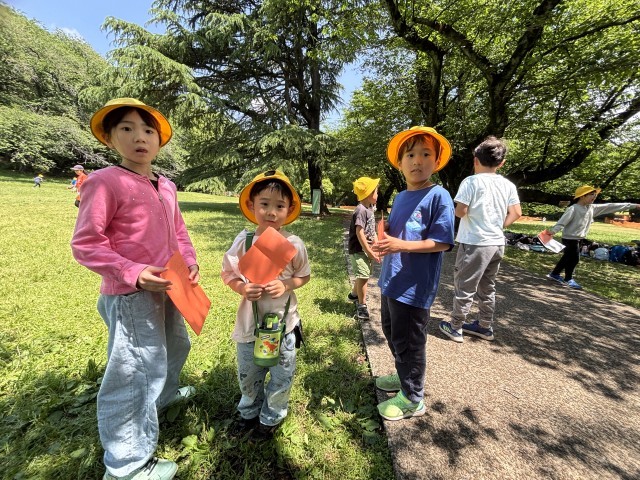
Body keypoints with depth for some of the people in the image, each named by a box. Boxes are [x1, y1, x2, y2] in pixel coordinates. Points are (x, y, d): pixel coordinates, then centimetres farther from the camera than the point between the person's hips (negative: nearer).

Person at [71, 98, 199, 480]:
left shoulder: (167, 187, 7)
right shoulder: (105, 182, -15)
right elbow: (85, 244, -15)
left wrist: (190, 261, -3)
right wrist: (134, 273, -24)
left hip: (168, 289, 9)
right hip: (131, 296, -8)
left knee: (175, 346, 29)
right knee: (137, 372, 2)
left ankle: (165, 393, 59)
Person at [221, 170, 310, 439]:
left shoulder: (294, 245, -14)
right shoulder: (243, 242, -12)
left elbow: (304, 276, -1)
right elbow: (228, 273, 0)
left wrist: (286, 284, -20)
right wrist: (242, 288, -20)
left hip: (284, 321, -1)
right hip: (249, 322, 2)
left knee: (281, 376, 18)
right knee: (247, 375, 23)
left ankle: (272, 416, 48)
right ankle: (249, 411, 54)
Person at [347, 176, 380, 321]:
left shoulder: (369, 209, 11)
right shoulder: (361, 210, -18)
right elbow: (359, 233, -23)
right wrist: (369, 252, -20)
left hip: (365, 249, 10)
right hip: (358, 250, -10)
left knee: (363, 275, 20)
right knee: (363, 276, -12)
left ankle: (354, 294, 42)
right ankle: (362, 305, 2)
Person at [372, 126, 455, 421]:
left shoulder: (438, 196, -14)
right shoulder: (400, 197, 7)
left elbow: (442, 242, -19)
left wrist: (400, 245, -28)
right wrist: (384, 240, -5)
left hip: (414, 287, -8)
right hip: (391, 281, 8)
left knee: (408, 342, 8)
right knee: (391, 333, 23)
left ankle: (412, 399, 31)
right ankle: (404, 376, 48)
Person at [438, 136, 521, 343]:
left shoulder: (471, 181, -11)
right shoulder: (508, 185, 6)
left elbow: (460, 211, -18)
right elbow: (516, 213, 3)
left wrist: (457, 211, 4)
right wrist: (498, 226, 13)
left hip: (474, 243, -6)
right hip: (497, 243, 6)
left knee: (464, 287, 5)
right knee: (487, 287, 19)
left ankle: (455, 327, 17)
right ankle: (485, 326, 31)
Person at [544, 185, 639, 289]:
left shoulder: (592, 208, 10)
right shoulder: (573, 208, -15)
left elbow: (610, 207, 14)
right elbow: (563, 220, -25)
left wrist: (634, 205, 18)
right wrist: (553, 230, -38)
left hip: (578, 238, 9)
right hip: (570, 238, -9)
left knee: (567, 258, 15)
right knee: (574, 258, -1)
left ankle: (554, 274, 25)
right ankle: (568, 279, 13)